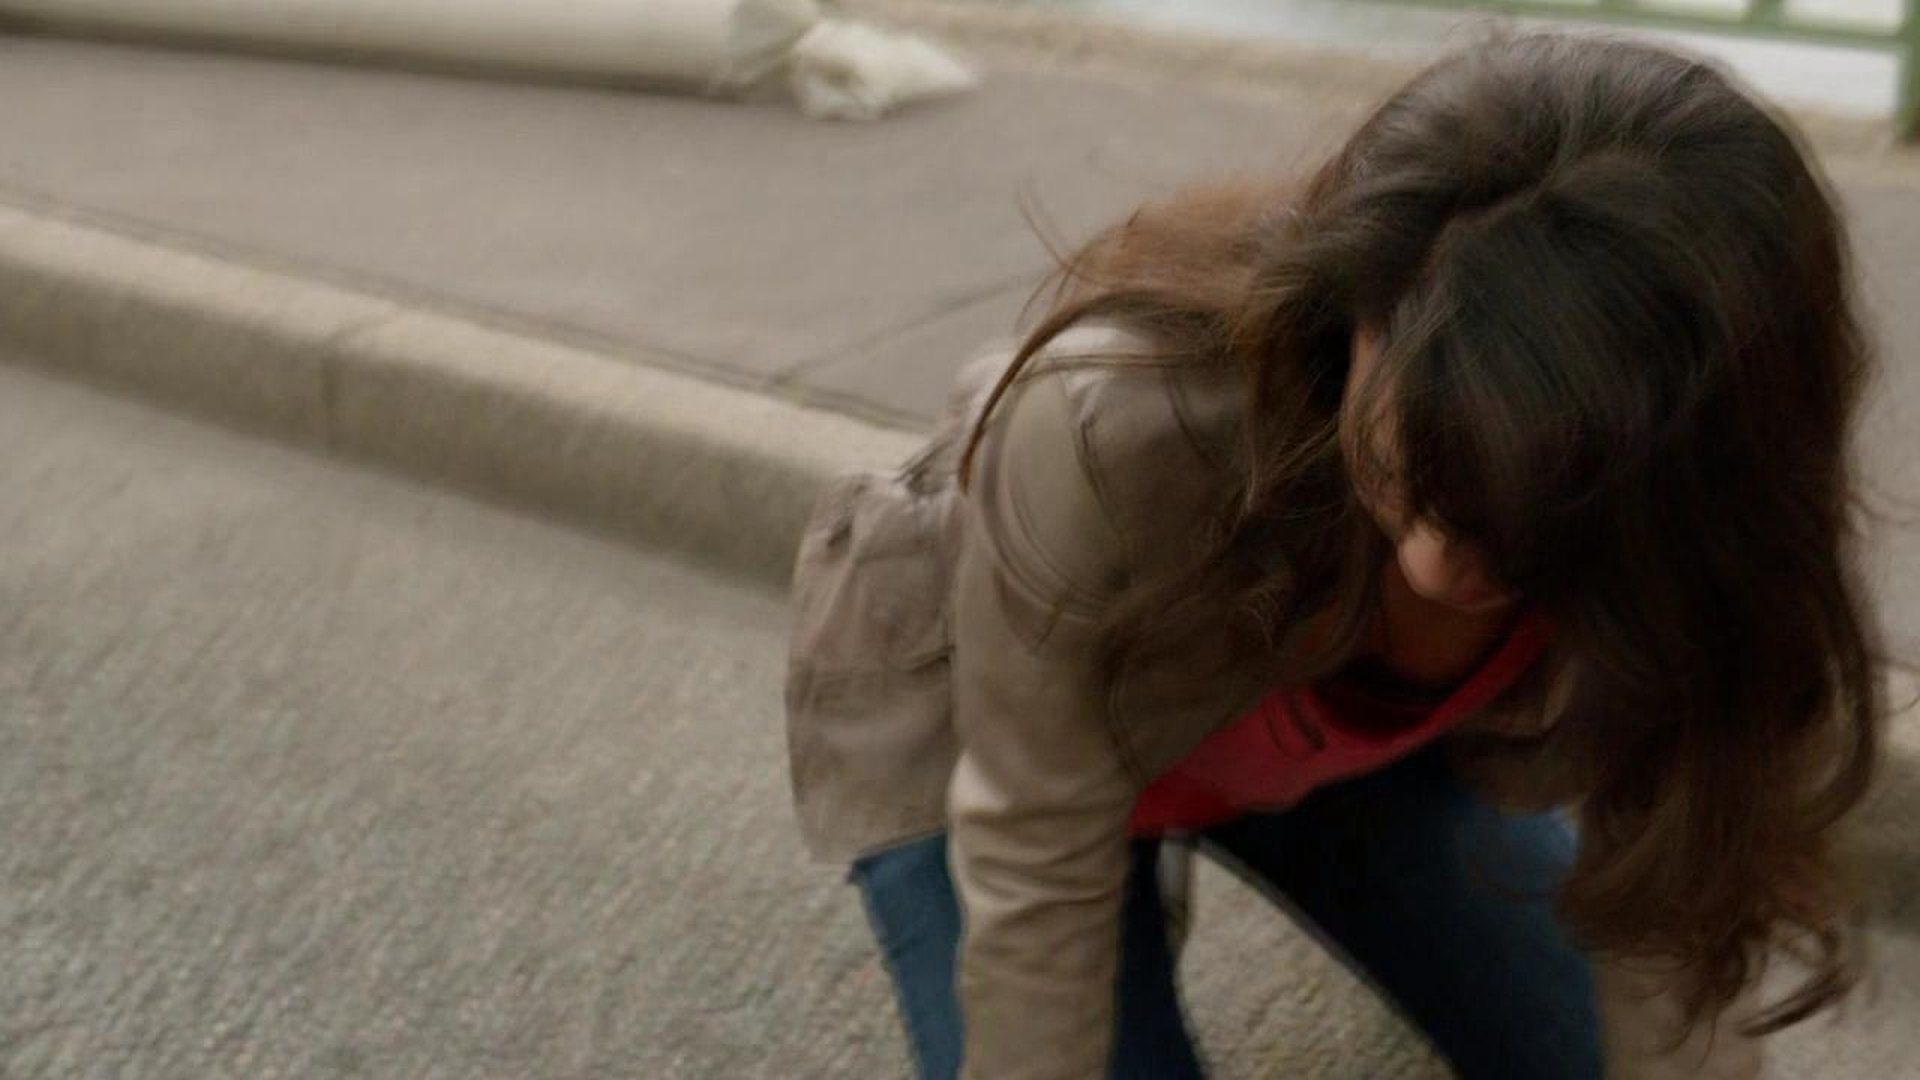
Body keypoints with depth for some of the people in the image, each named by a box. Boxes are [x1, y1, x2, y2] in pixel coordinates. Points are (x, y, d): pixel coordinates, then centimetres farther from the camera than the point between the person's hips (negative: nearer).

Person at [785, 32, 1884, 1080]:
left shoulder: (1677, 537, -31)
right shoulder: (1111, 426, -43)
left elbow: (1672, 919, -21)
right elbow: (1037, 873, -29)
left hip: (1330, 743, 4)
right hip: (967, 724, -3)